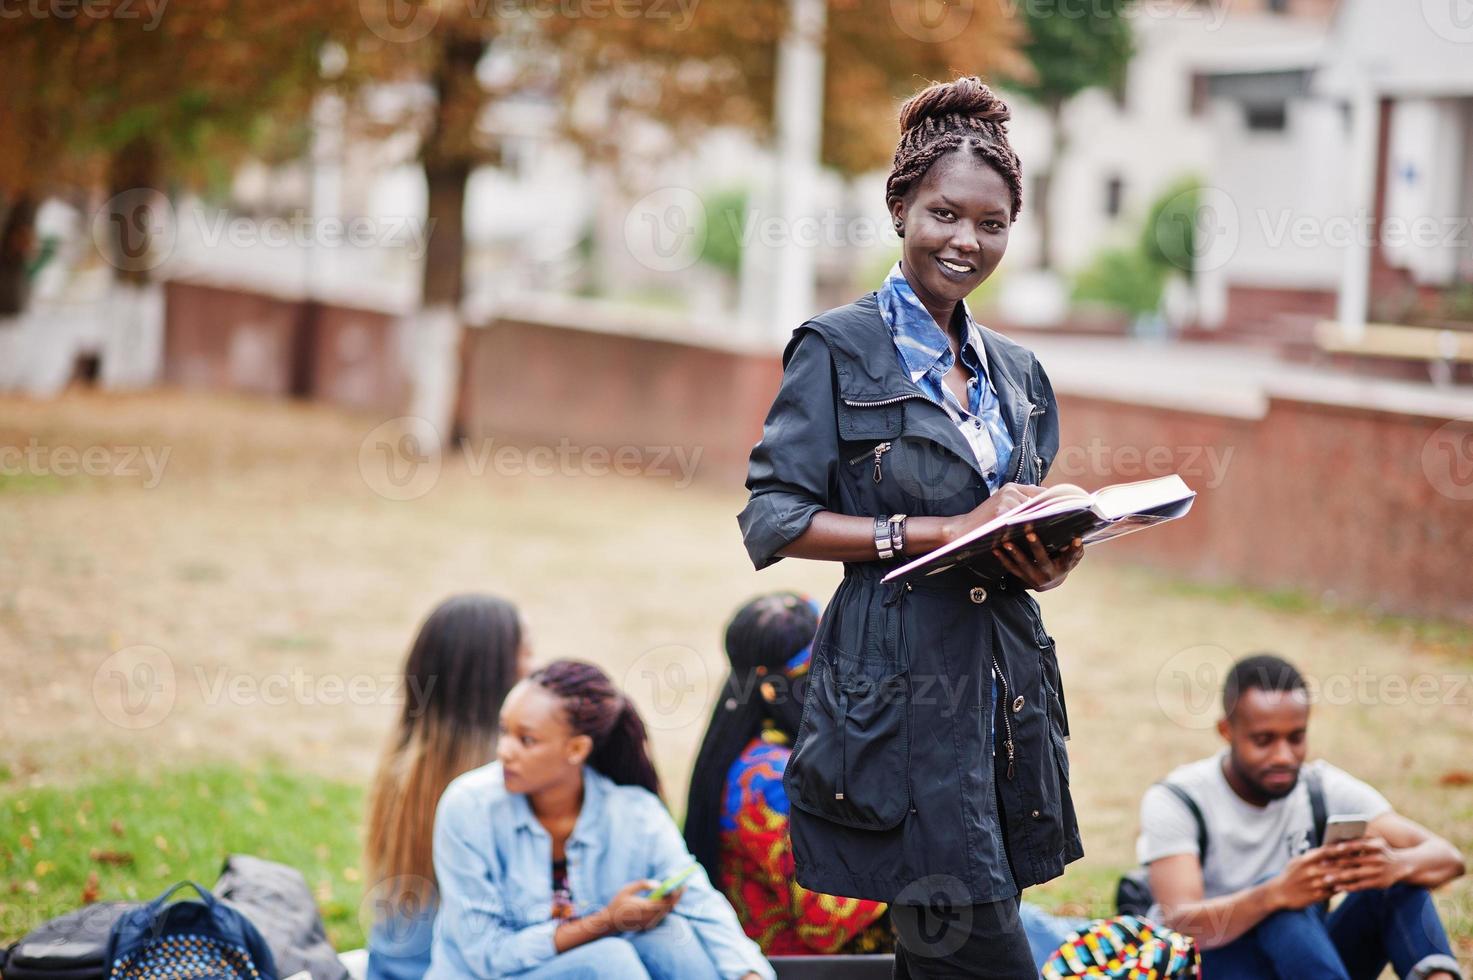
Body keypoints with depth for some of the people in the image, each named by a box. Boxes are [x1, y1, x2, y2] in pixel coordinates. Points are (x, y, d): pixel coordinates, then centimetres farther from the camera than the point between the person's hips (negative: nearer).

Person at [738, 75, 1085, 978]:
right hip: (898, 692, -6)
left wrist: (1050, 560, -2)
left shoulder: (1017, 373, 18)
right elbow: (773, 521, -9)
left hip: (1006, 691, 6)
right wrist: (944, 532, -16)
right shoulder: (840, 350, -1)